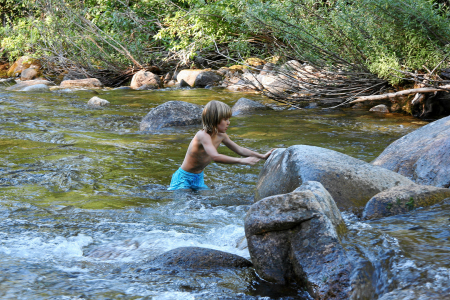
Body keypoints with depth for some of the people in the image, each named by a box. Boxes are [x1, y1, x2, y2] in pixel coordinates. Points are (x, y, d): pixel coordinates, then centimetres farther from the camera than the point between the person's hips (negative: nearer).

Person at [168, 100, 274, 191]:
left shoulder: (221, 136, -1)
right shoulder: (203, 135, -28)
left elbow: (239, 150, 10)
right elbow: (215, 157, -43)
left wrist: (262, 156, 2)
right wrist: (241, 160, -45)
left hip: (198, 179, 8)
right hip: (184, 178, -8)